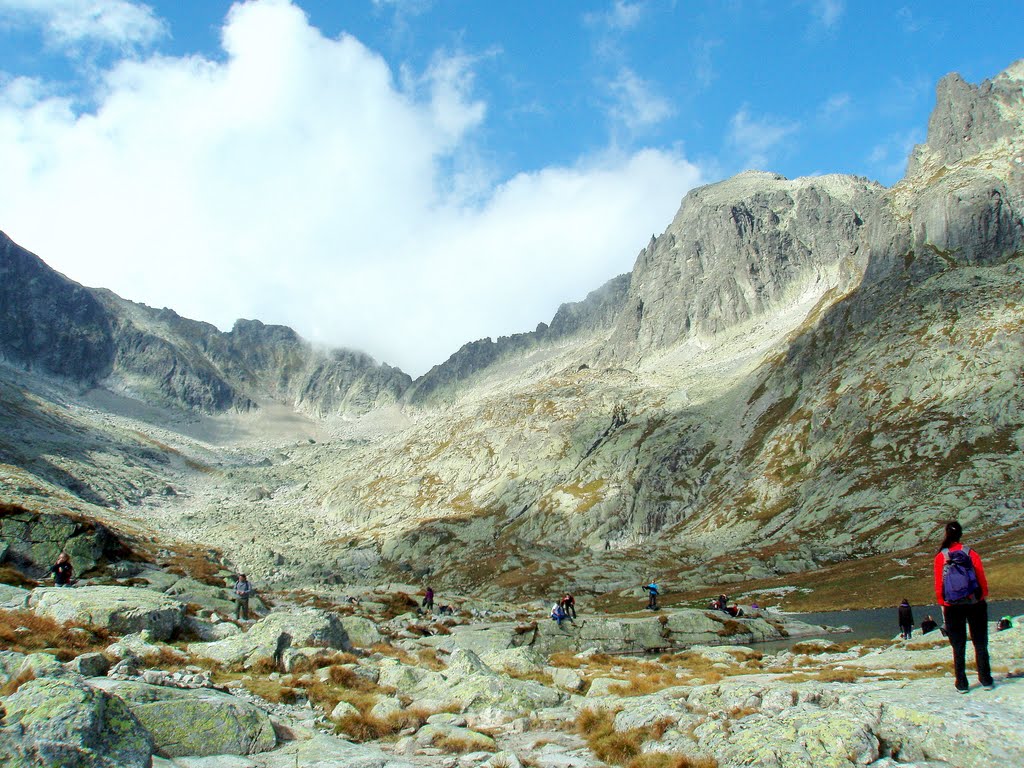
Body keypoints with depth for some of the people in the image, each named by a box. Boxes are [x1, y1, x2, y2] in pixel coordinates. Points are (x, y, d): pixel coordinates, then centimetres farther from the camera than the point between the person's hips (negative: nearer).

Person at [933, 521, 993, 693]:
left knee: (958, 646, 8)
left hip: (952, 607, 0)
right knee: (980, 643, 12)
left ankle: (962, 683, 8)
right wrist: (983, 596, 10)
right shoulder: (971, 554, -5)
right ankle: (986, 680, 16)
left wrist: (942, 603, 6)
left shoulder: (940, 557, -4)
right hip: (974, 604, 0)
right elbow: (982, 578, -2)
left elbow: (938, 584, -3)